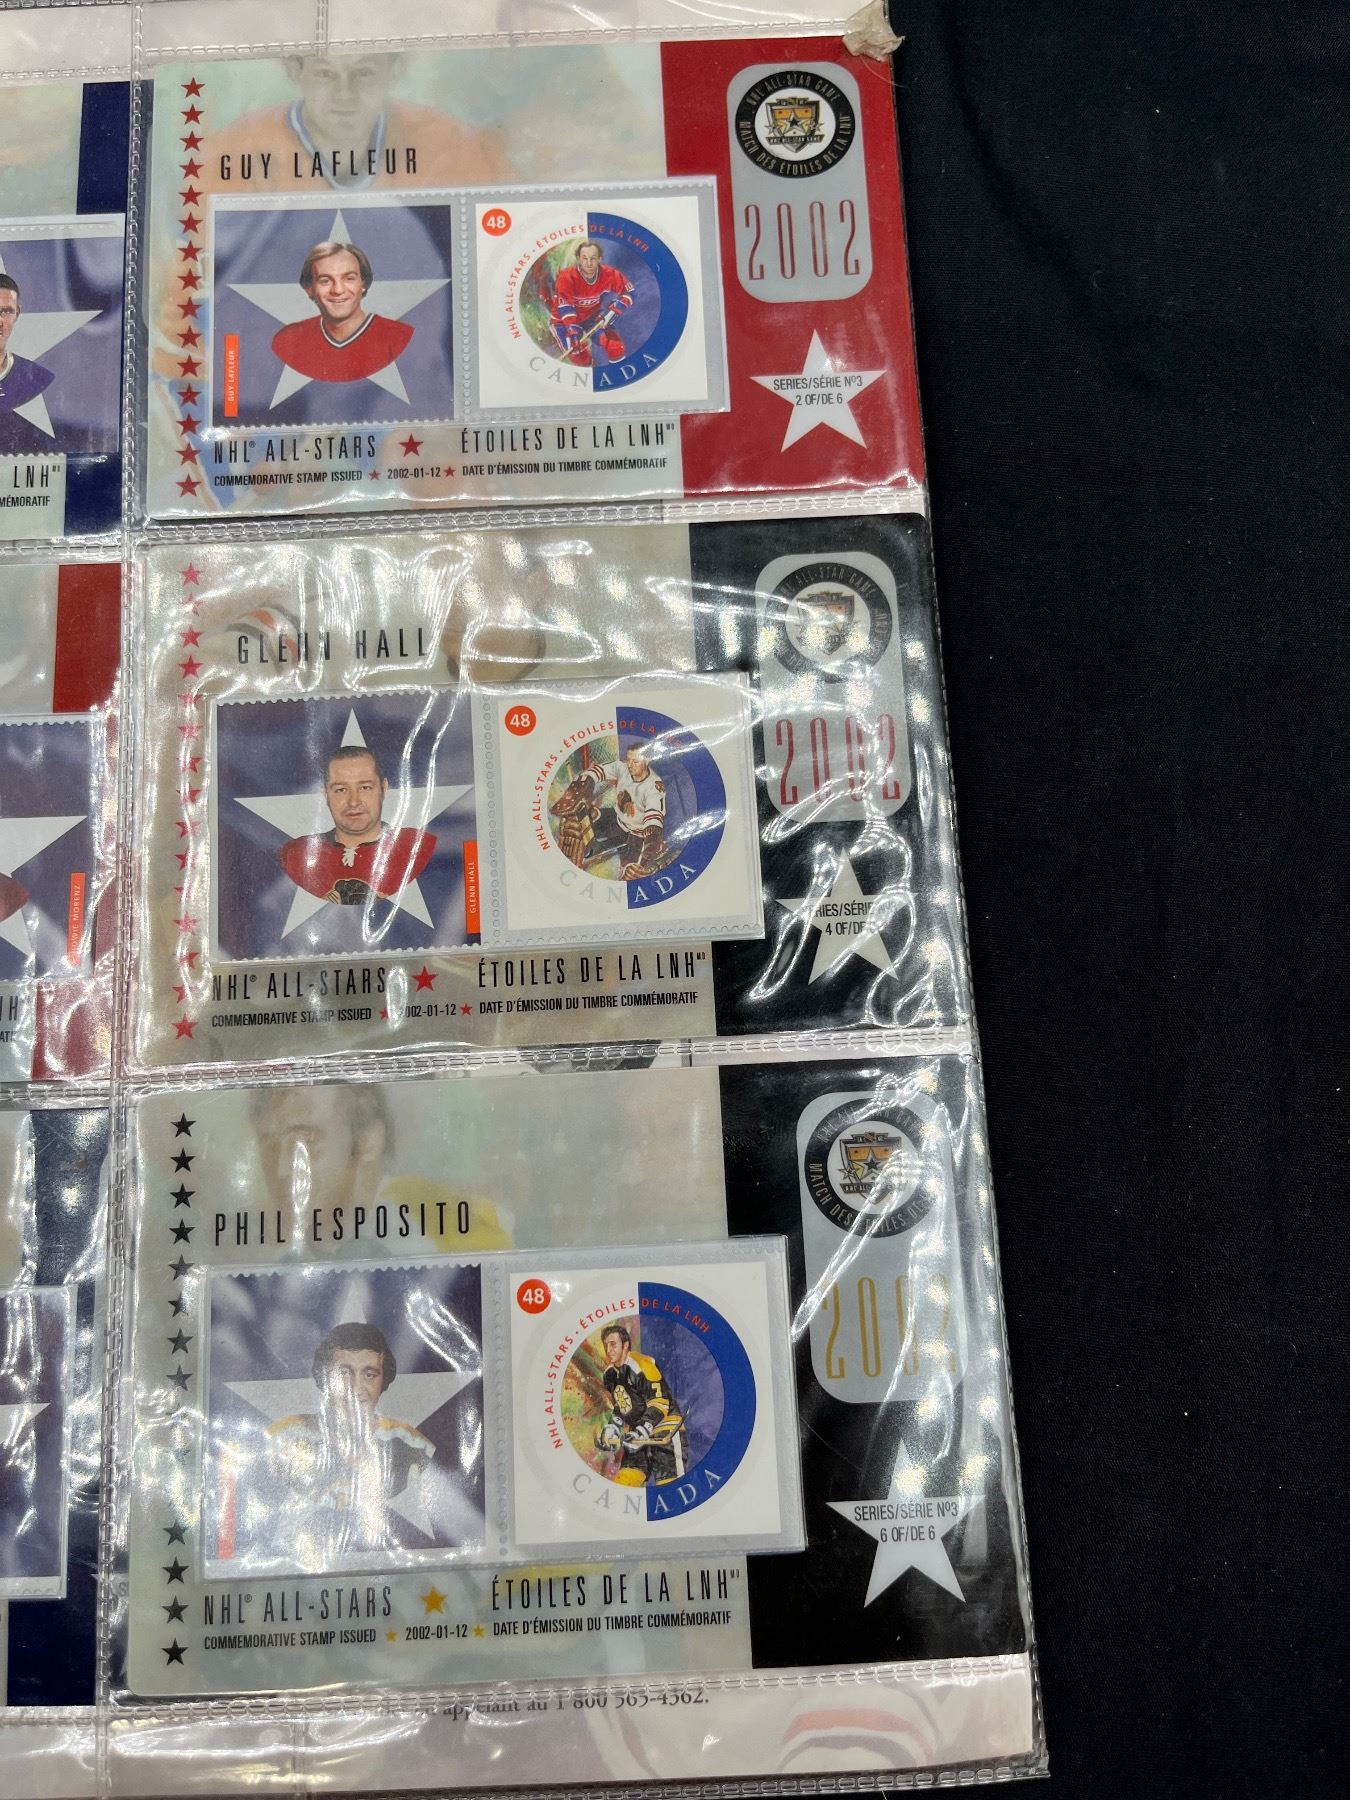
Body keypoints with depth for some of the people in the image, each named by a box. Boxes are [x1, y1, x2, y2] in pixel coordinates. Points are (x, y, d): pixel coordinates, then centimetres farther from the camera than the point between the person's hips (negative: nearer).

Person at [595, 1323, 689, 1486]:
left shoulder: (641, 1365, -19)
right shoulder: (610, 1373, 9)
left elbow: (660, 1403, -23)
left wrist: (642, 1431, -27)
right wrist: (612, 1427, 4)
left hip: (665, 1433, -8)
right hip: (638, 1434, 8)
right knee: (624, 1480, -2)